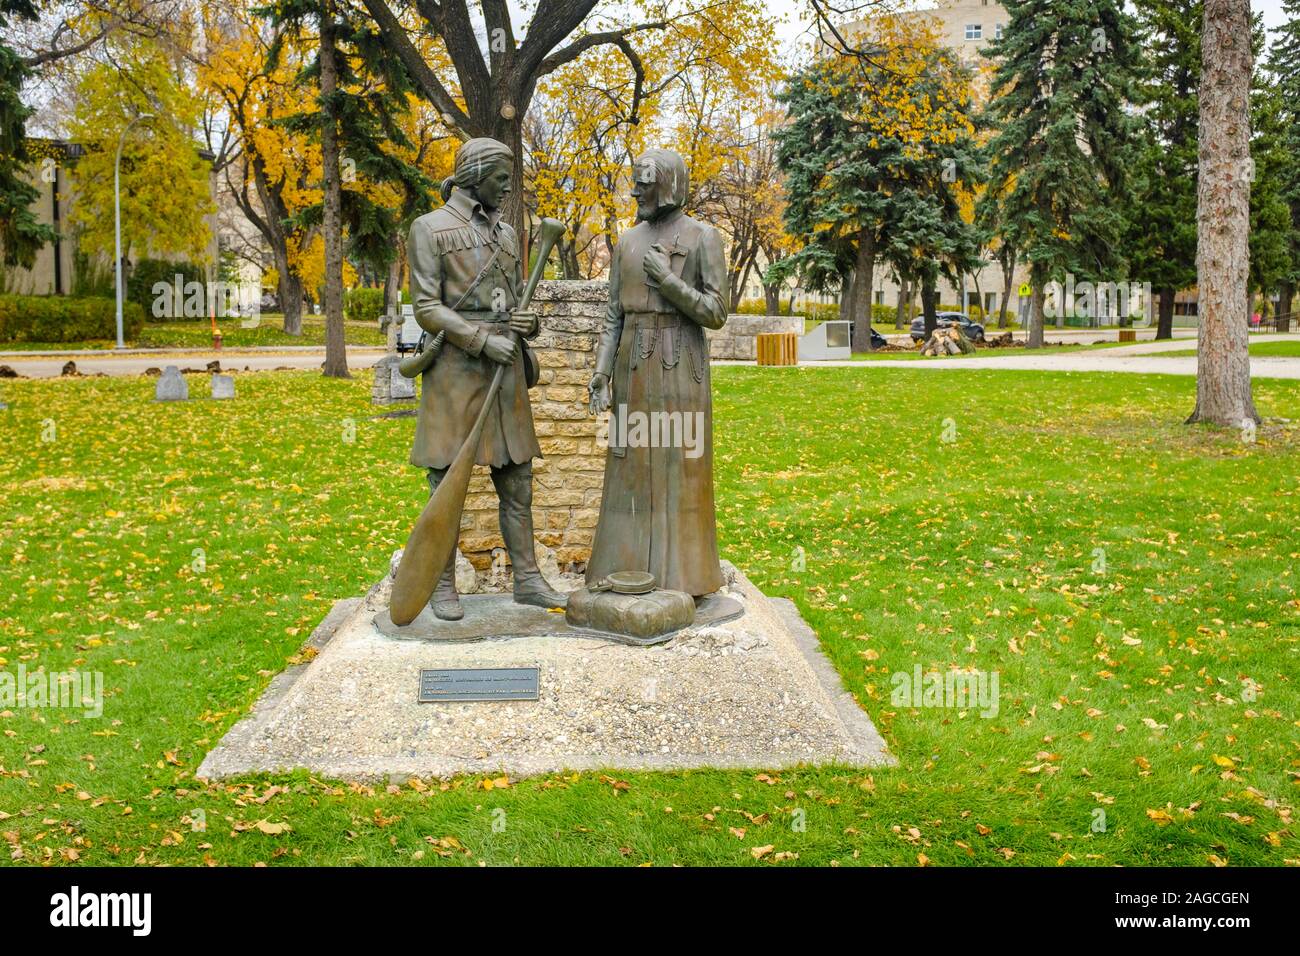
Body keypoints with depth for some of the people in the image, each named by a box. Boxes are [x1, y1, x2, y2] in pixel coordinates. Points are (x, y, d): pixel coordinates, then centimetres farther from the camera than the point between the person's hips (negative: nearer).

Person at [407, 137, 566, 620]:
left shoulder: (506, 233, 16)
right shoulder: (430, 228, -3)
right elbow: (426, 308, -10)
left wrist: (529, 321, -5)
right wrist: (482, 341, -18)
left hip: (506, 370, 6)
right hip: (455, 368, -6)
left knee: (517, 480, 7)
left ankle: (527, 578, 14)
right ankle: (443, 585, 9)